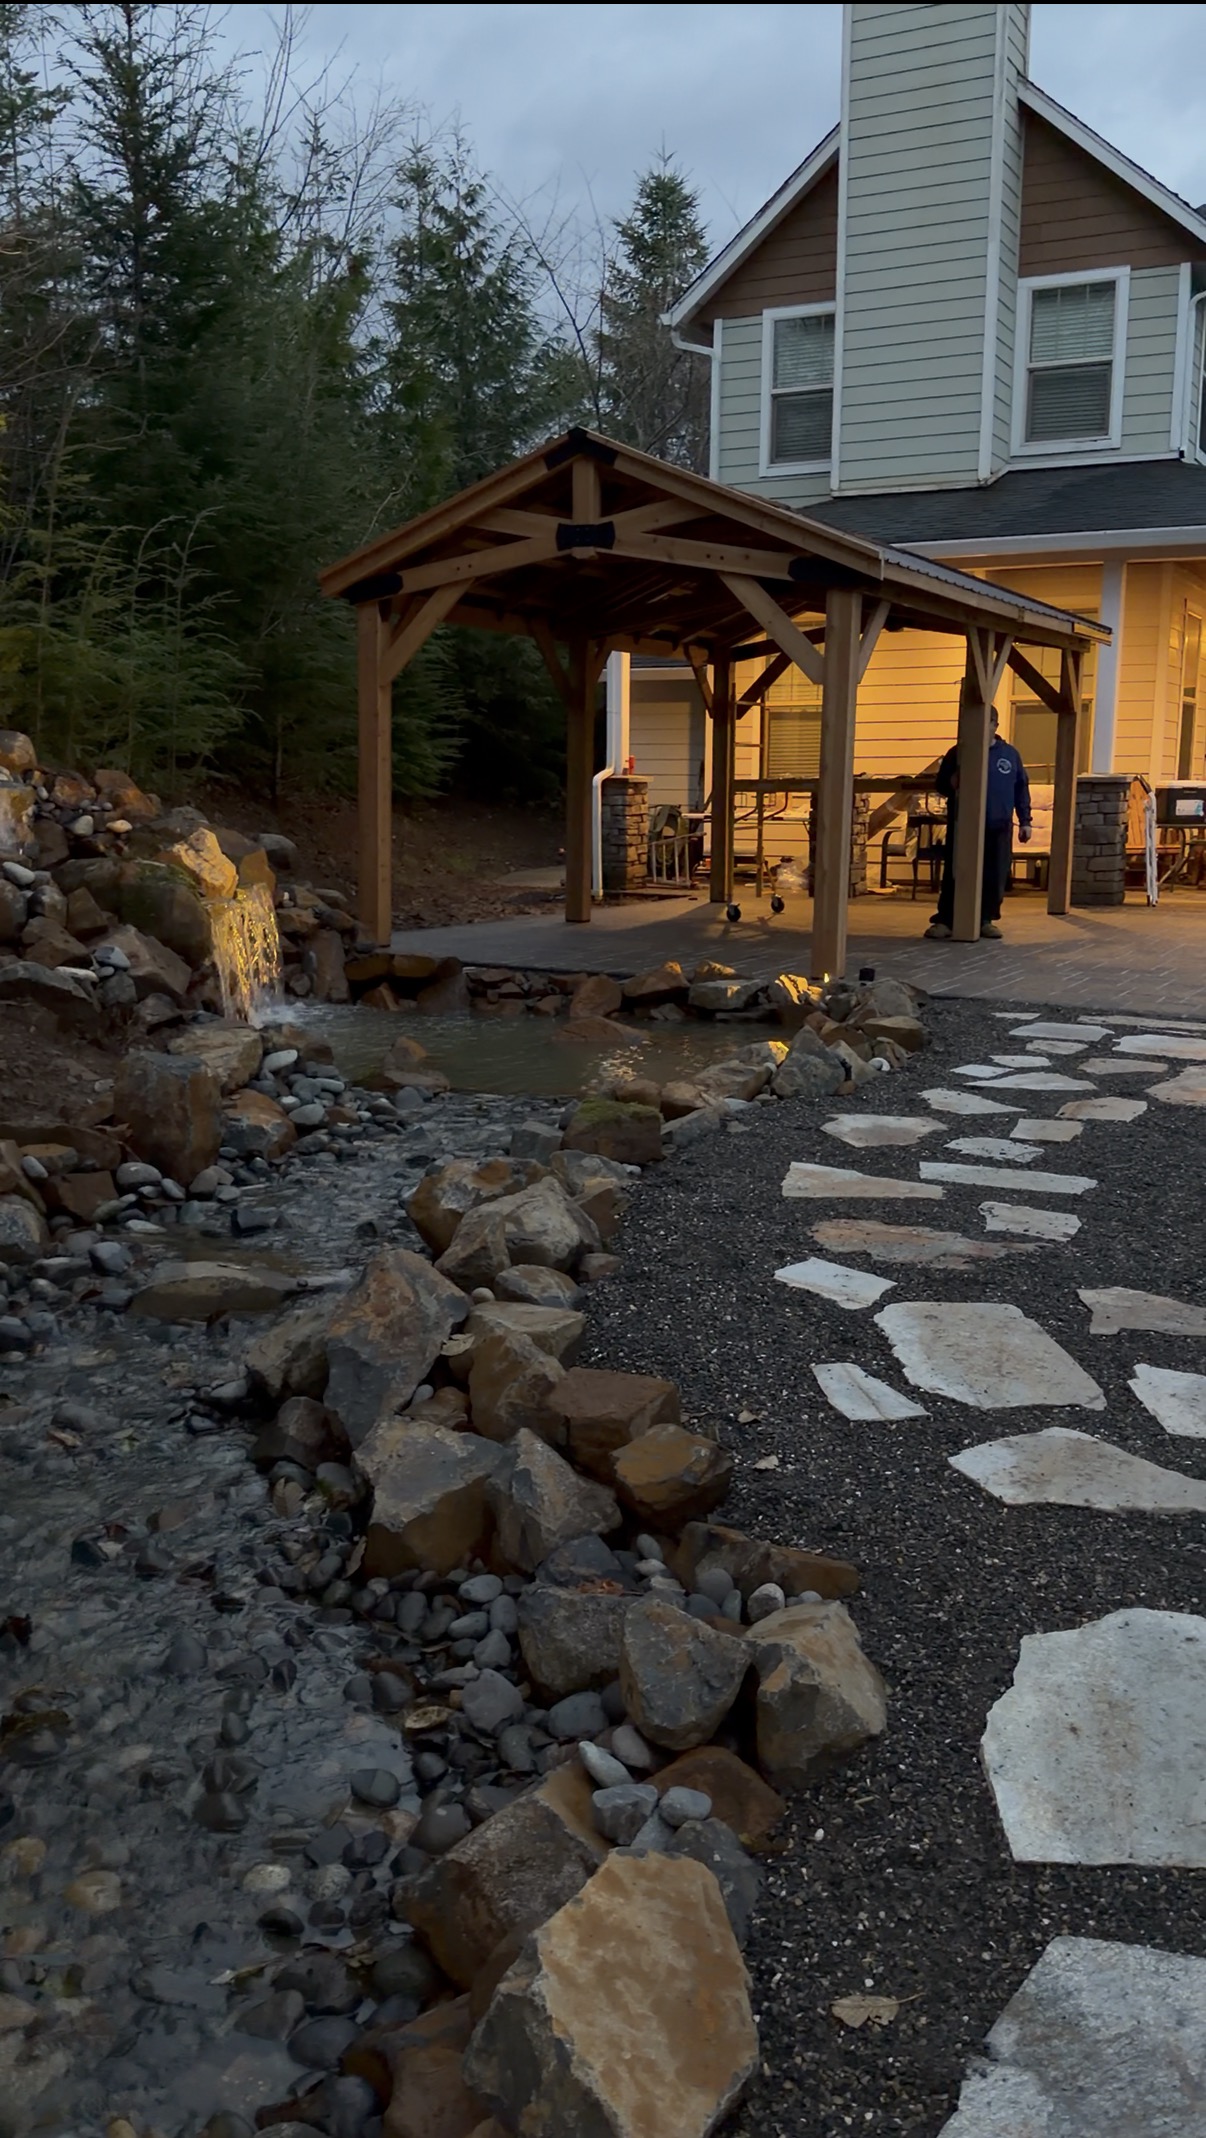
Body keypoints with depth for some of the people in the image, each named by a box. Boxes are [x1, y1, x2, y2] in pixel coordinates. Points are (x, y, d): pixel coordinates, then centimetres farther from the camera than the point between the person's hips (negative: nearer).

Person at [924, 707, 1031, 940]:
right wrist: (952, 784, -14)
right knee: (955, 874, -2)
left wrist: (1024, 820, 8)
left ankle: (987, 920, 14)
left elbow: (1021, 789, 13)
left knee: (994, 877, 3)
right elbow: (940, 784, 10)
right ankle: (944, 920, 3)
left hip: (999, 828, 1)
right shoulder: (957, 753, 6)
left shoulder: (1010, 754, 10)